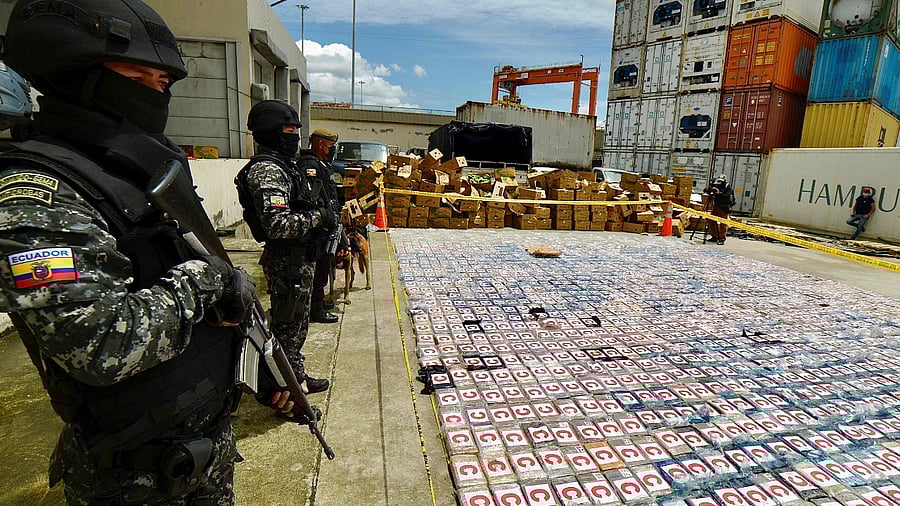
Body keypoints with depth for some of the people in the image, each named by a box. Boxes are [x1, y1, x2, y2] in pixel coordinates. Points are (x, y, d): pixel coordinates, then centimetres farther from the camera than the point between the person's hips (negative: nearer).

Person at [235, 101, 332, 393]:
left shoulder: (284, 165, 15)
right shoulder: (267, 171, -19)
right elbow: (278, 224, -29)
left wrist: (321, 216, 10)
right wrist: (318, 216, -19)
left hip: (299, 259, 10)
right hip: (287, 262, -10)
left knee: (297, 324, 21)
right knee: (288, 328, 3)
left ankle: (296, 377, 37)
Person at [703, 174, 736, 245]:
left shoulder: (728, 188, -8)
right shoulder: (716, 186, 7)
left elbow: (727, 197, -23)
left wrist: (719, 193, -35)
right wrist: (707, 189, -14)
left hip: (724, 208, -6)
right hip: (715, 207, 6)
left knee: (723, 223, -7)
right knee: (712, 221, 8)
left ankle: (722, 239, -5)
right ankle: (714, 237, 20)